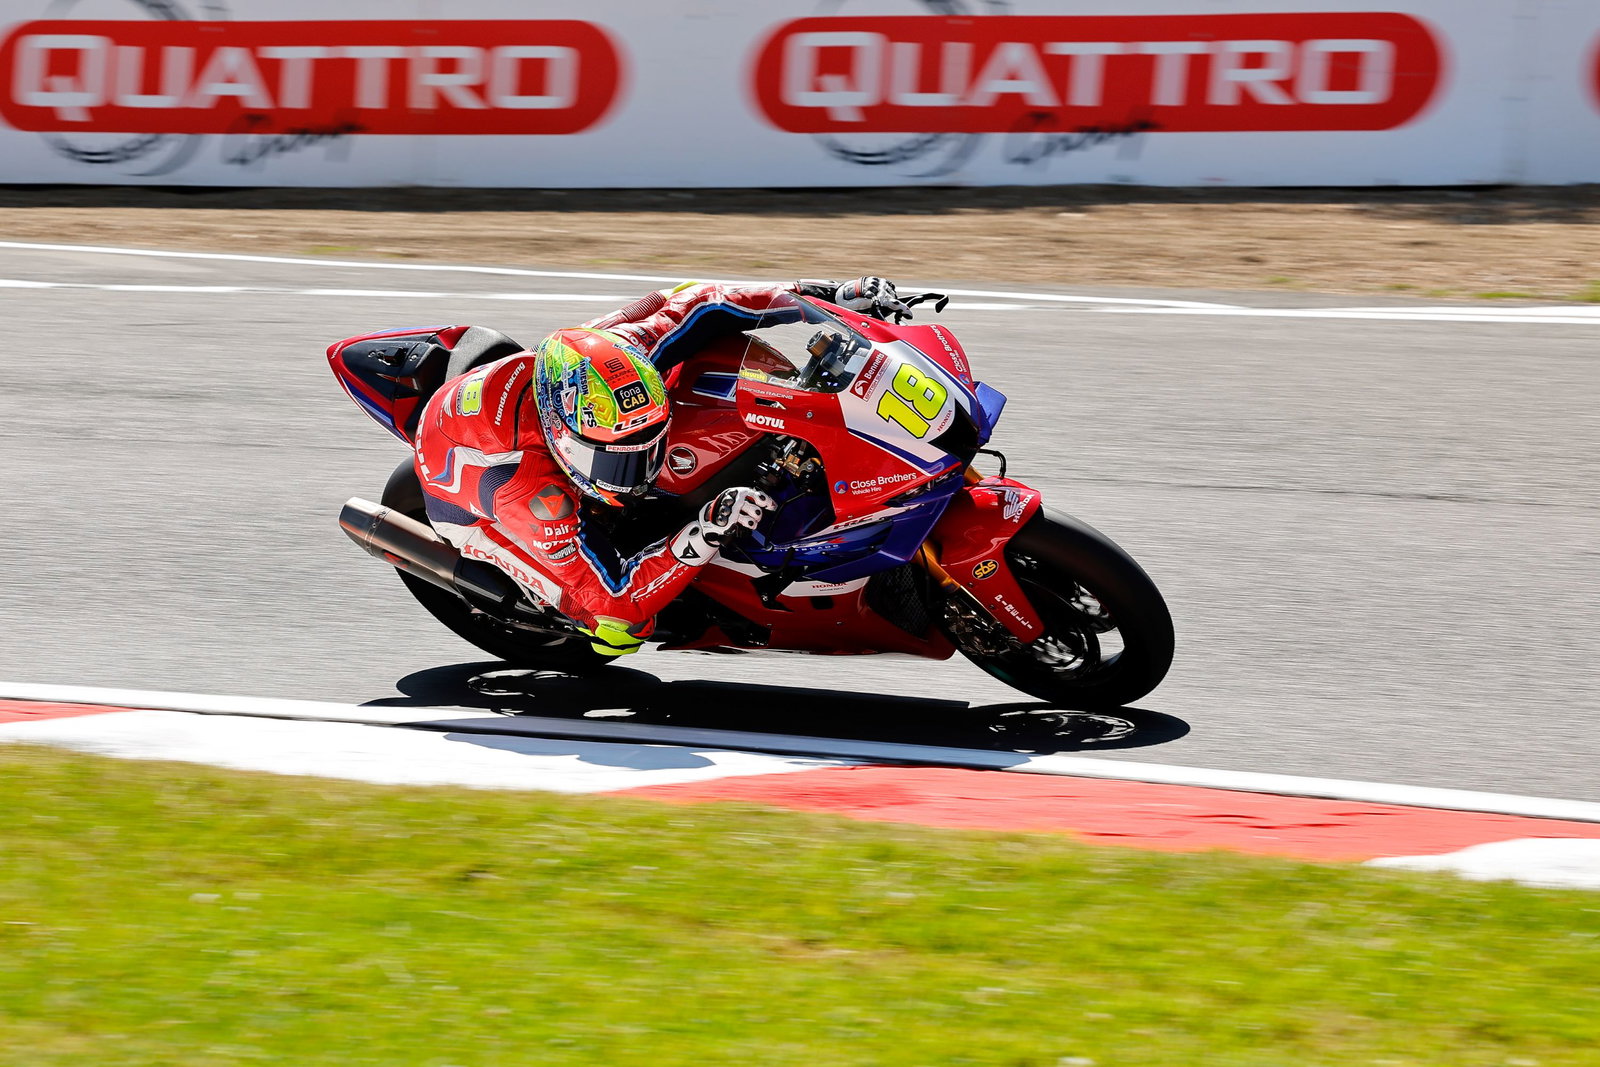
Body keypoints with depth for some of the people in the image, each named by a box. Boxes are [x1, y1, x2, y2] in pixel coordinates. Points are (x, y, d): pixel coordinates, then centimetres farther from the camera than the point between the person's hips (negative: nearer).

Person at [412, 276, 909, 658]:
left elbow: (696, 304, -18)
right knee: (621, 630, -19)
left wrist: (831, 295, -25)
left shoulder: (616, 356, -35)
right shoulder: (532, 492, -47)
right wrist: (705, 534, -56)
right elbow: (611, 600, -43)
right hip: (466, 499, -6)